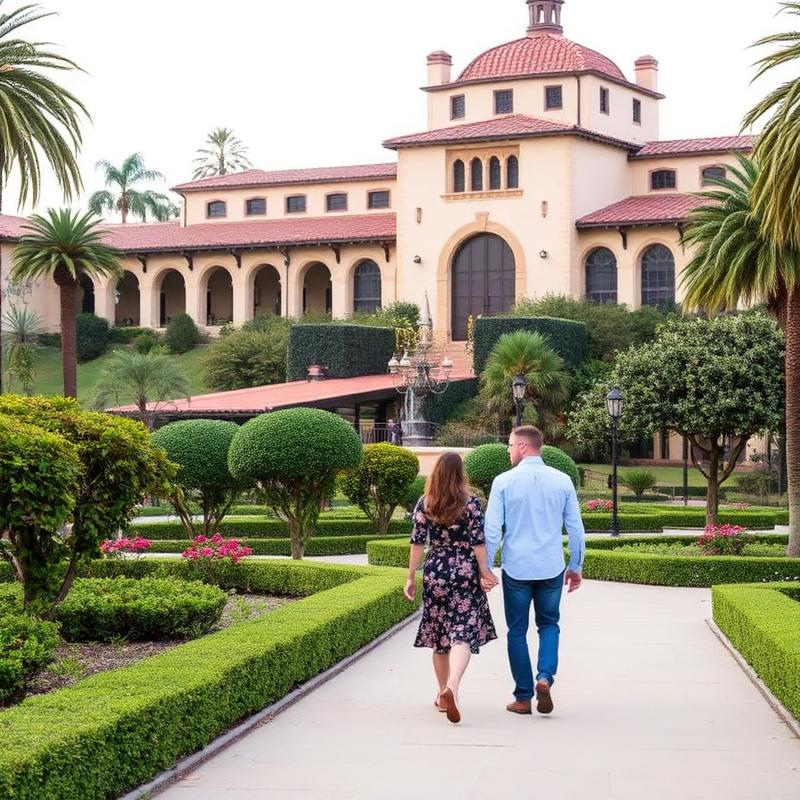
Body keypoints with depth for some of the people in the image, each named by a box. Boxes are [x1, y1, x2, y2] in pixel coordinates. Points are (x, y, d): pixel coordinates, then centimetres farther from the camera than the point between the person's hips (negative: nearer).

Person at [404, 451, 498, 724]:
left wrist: (411, 577, 5)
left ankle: (443, 694, 23)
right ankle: (452, 687, -30)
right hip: (465, 574, -2)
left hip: (434, 575, 3)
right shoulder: (471, 503, -5)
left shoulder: (424, 504, 0)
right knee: (463, 634, -7)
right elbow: (478, 542, -8)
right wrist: (484, 570, 1)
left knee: (439, 636, 14)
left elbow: (417, 543, -1)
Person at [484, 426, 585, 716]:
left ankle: (523, 698, 12)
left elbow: (492, 529, -8)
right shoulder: (562, 481, 0)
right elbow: (576, 529, 3)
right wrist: (576, 566, 14)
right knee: (549, 624, 19)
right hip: (551, 569, 2)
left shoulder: (504, 481, -7)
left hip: (516, 569, -2)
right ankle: (545, 677, -4)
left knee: (517, 631, 10)